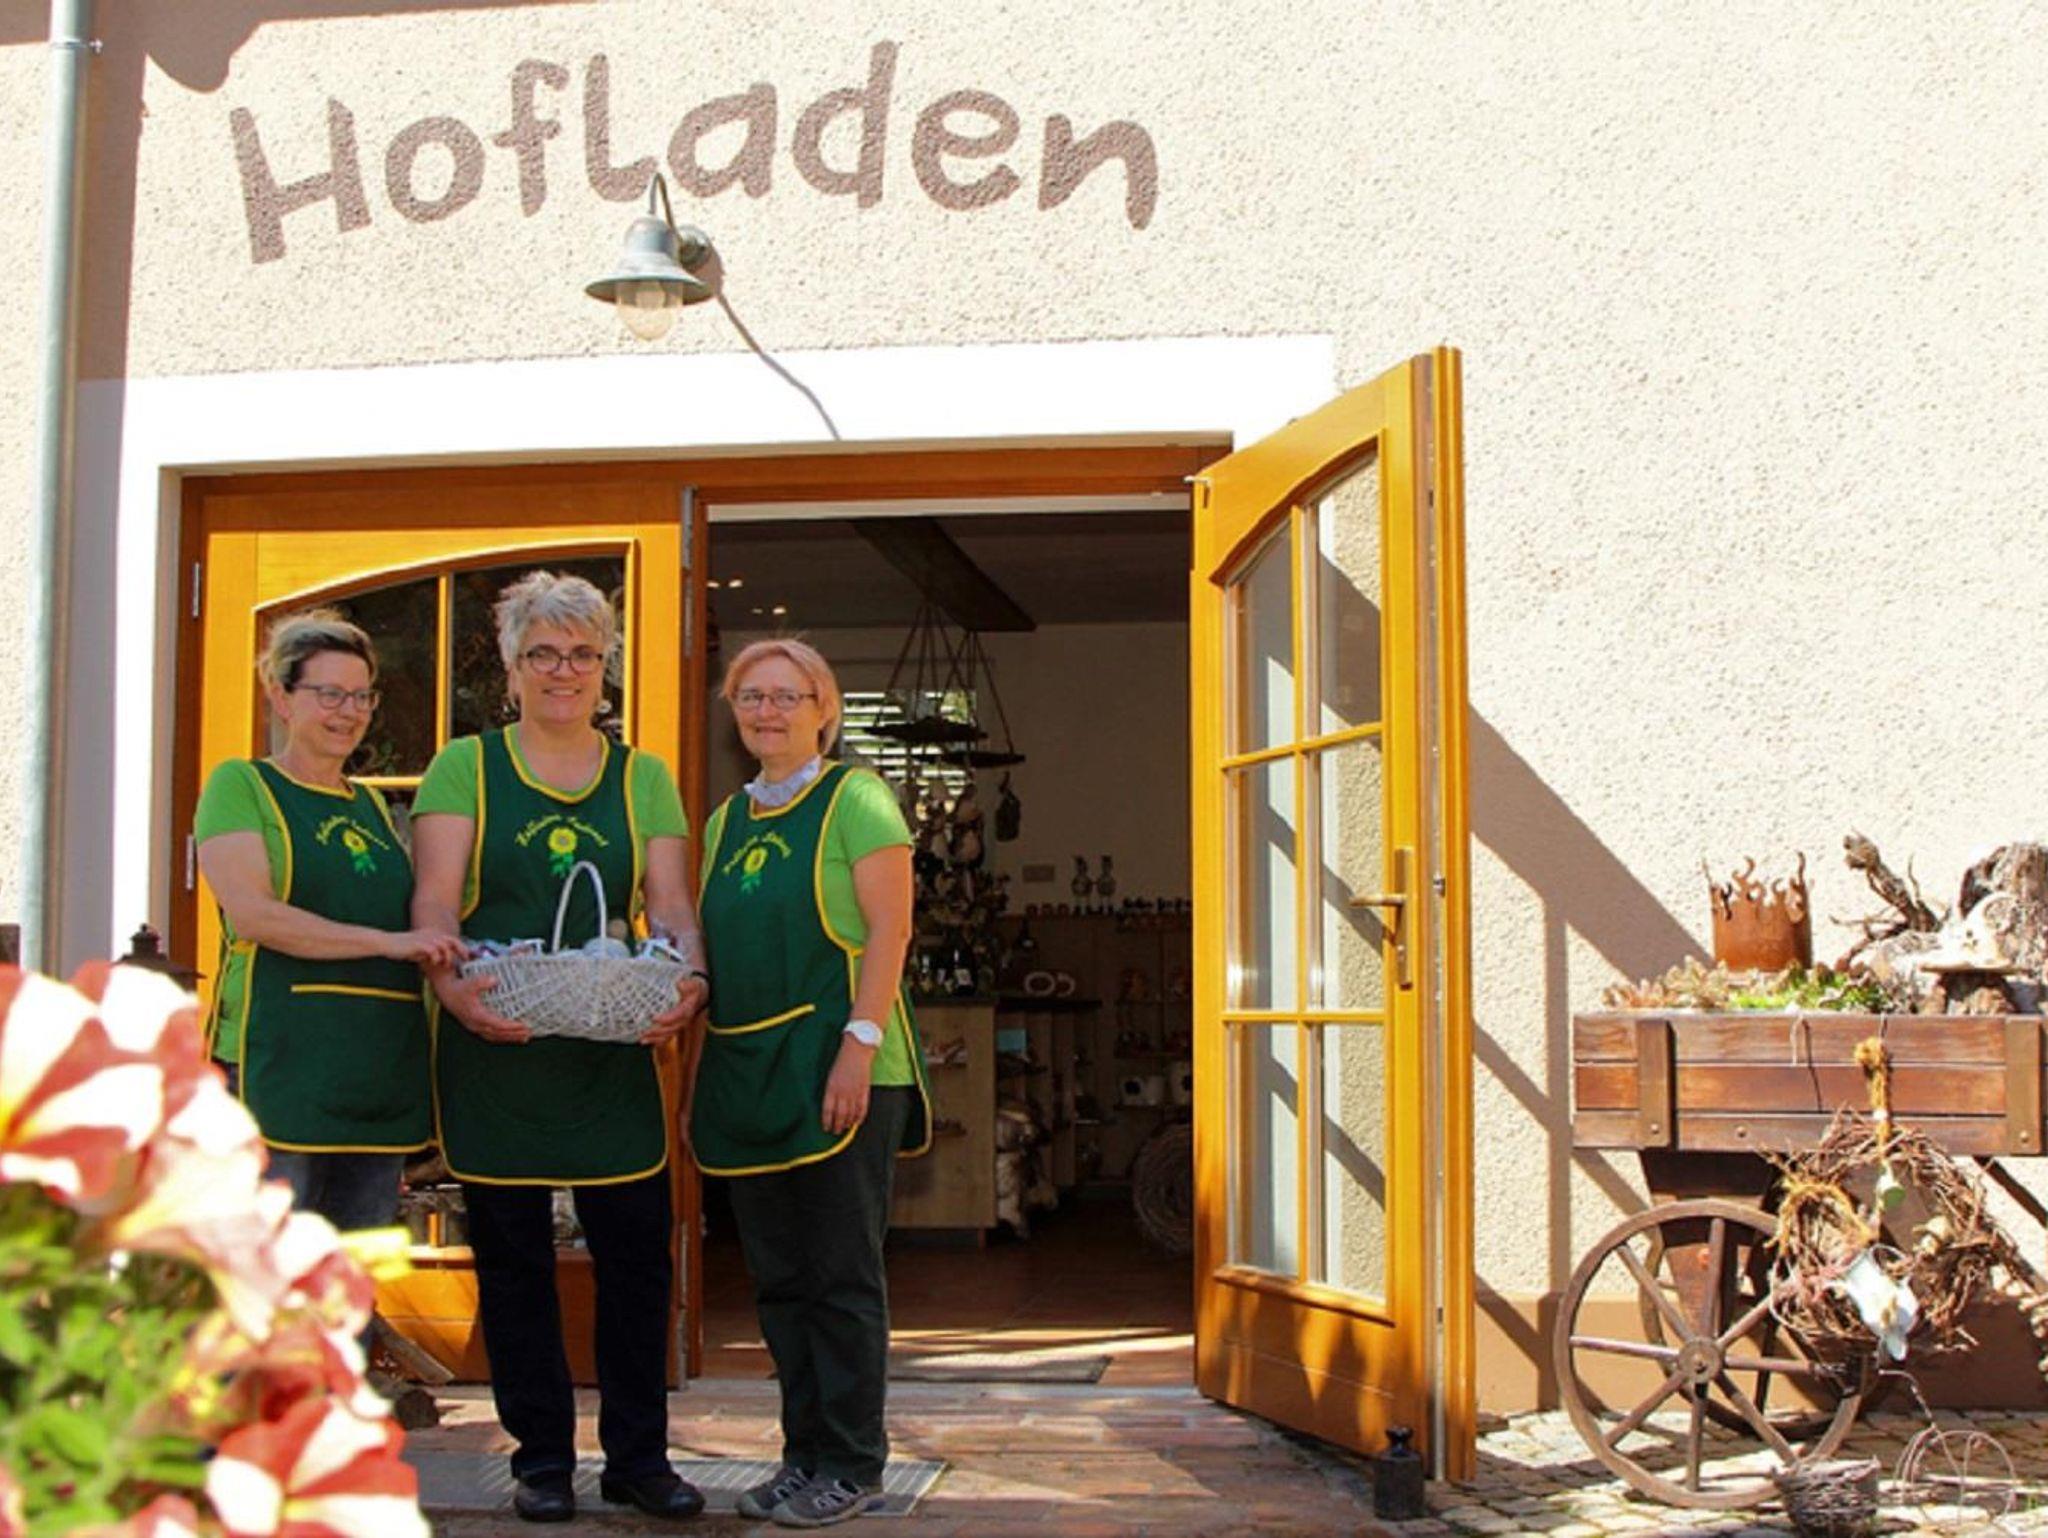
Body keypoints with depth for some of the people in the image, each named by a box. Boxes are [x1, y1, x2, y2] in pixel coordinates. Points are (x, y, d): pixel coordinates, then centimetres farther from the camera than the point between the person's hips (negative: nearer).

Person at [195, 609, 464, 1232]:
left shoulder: (371, 804, 21)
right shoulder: (241, 784, 2)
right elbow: (250, 913, -13)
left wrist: (455, 957, 5)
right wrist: (387, 941, -18)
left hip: (379, 1064, 7)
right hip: (280, 1059, -6)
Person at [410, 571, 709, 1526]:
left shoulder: (642, 778, 11)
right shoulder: (465, 768, 4)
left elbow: (669, 904, 3)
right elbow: (435, 902, -6)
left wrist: (686, 976, -18)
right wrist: (454, 985, -25)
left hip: (612, 1053, 2)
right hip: (493, 1050, -2)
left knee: (637, 1251, 2)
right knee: (512, 1257, 5)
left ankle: (637, 1456, 15)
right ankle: (541, 1460, 17)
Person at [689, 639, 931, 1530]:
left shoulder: (854, 799, -3)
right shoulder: (727, 819, 16)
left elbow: (888, 931, -11)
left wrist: (860, 1047, -19)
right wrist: (707, 1070, 13)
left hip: (836, 1071, -7)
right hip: (748, 1072, 7)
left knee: (841, 1275, -1)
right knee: (779, 1275, 11)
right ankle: (805, 1454, 21)